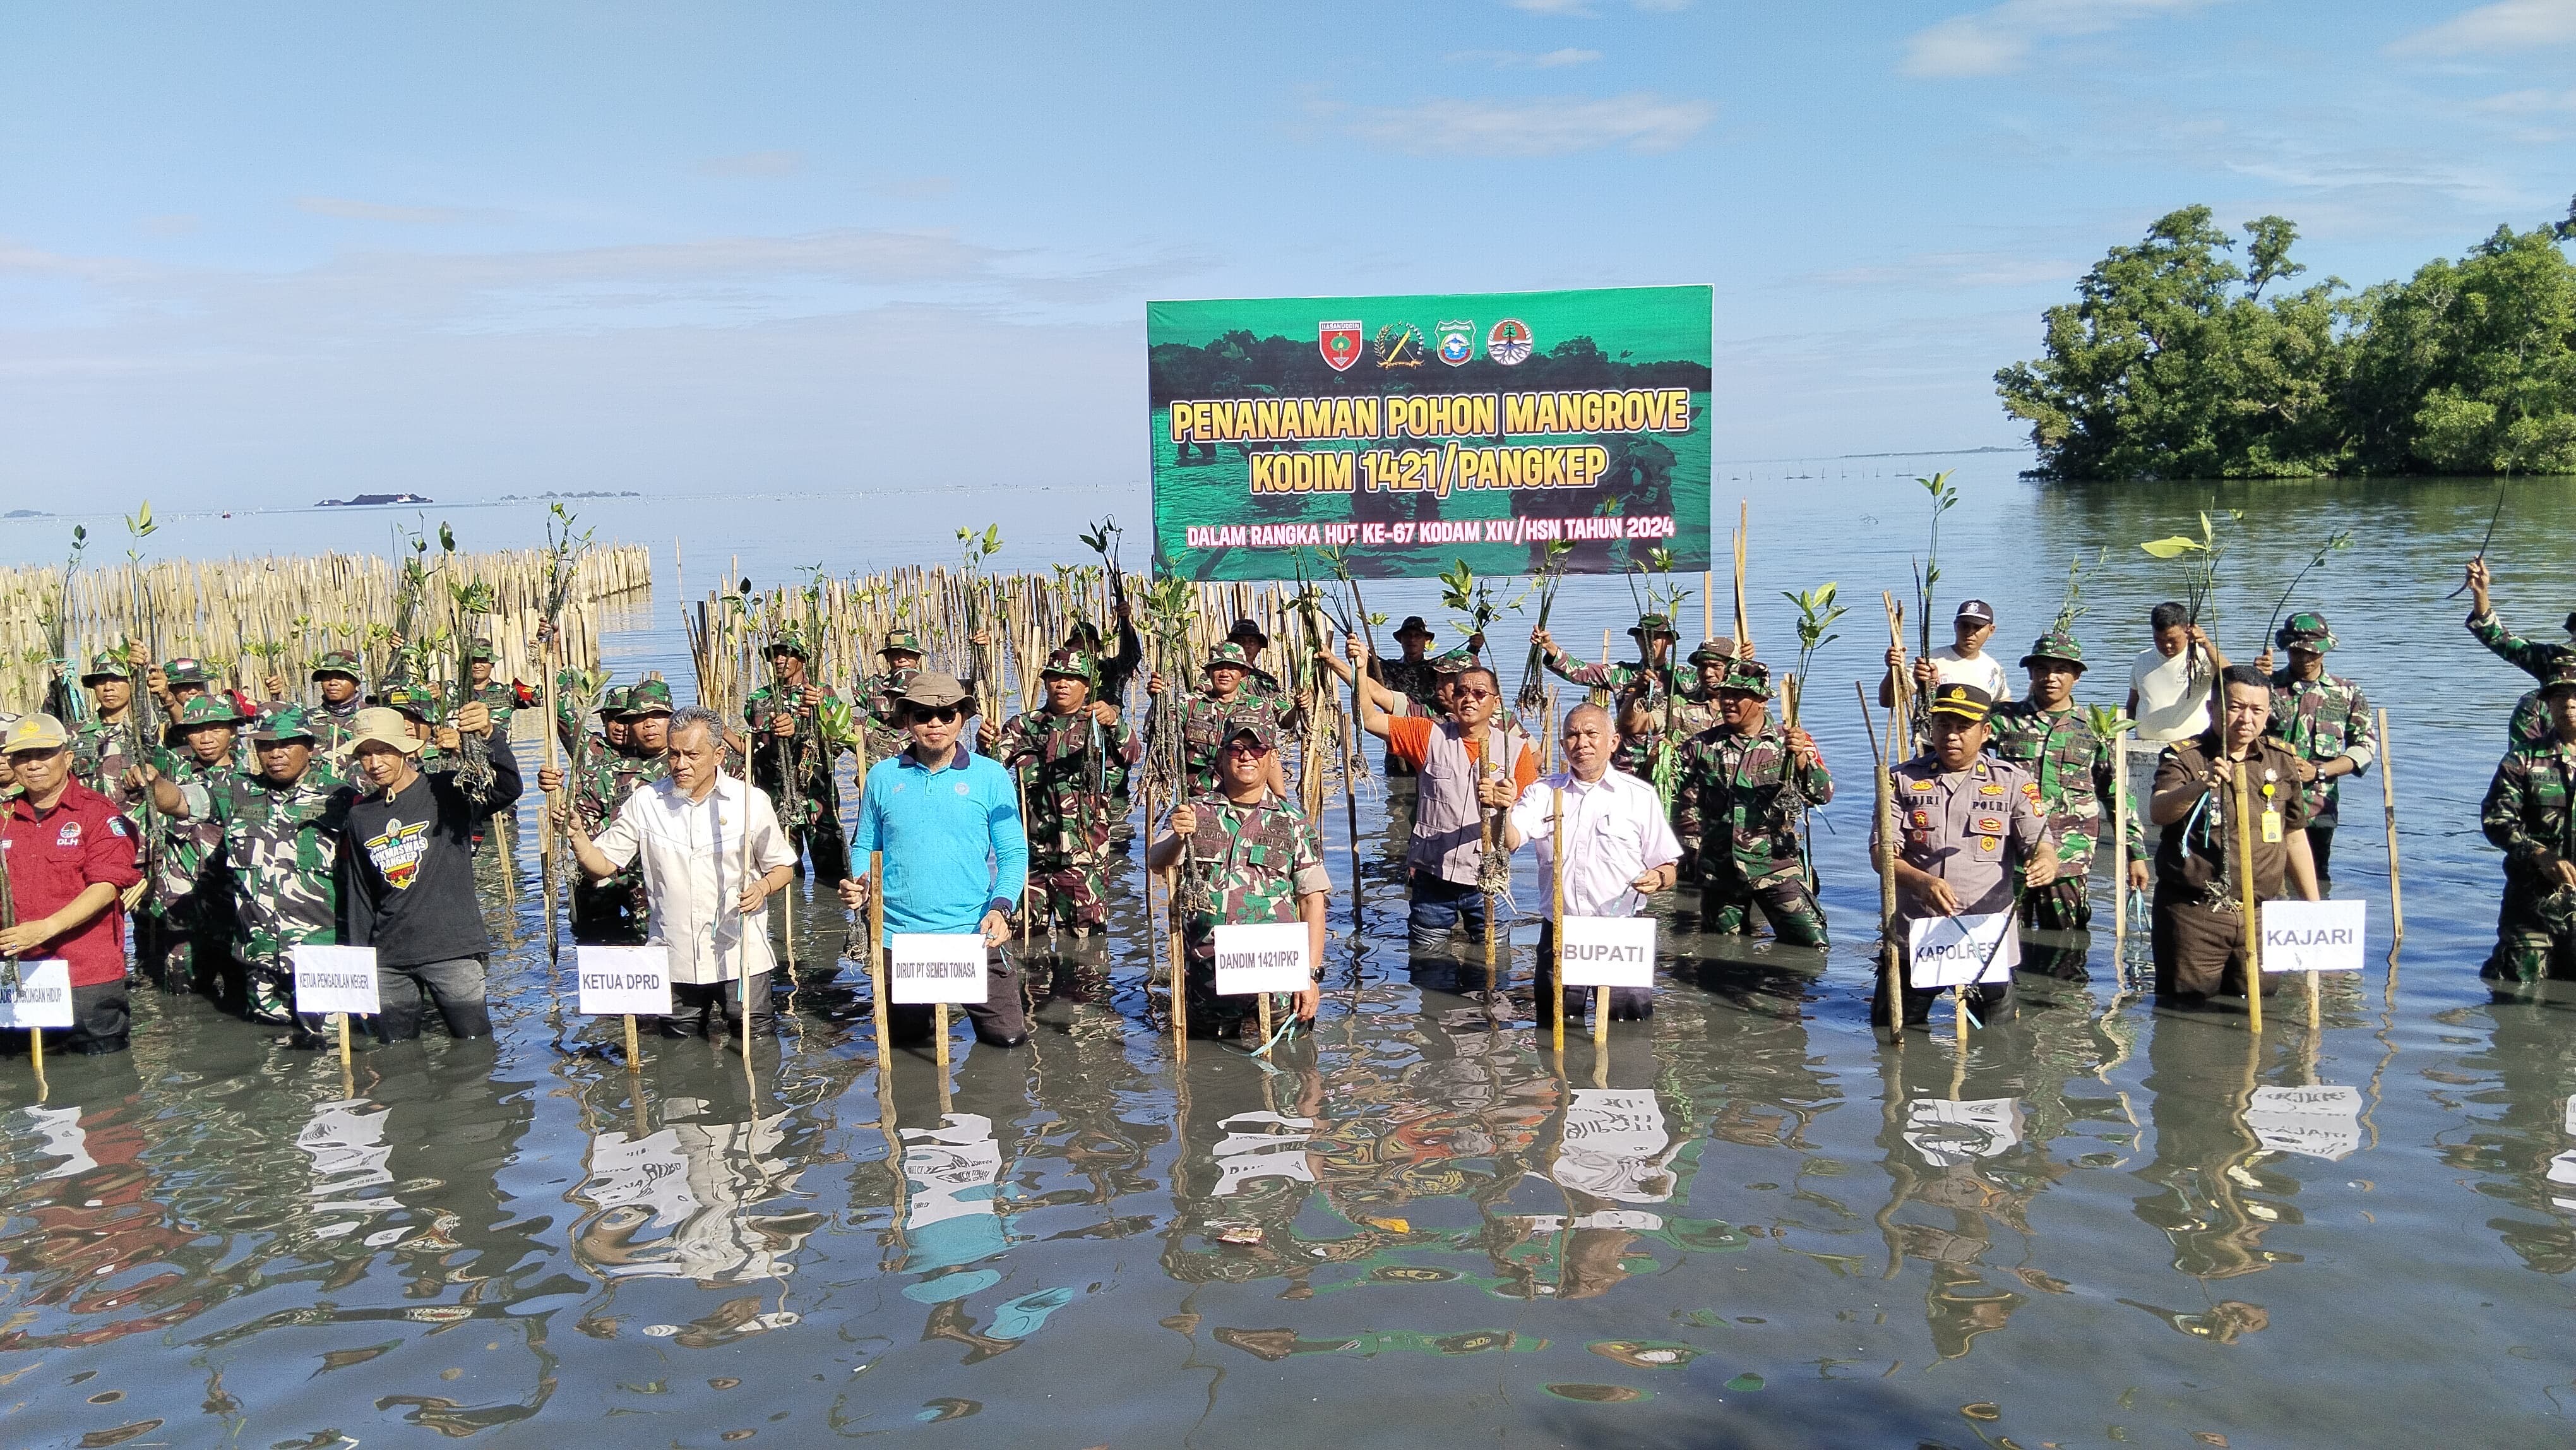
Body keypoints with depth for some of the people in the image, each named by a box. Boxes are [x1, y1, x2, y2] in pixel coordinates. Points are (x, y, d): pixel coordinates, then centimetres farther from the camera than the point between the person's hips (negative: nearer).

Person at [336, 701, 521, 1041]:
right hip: (388, 960, 5)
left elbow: (508, 788, -22)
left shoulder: (446, 794, -3)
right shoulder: (361, 815, 12)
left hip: (453, 950, -5)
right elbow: (359, 896, 17)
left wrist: (488, 738, -39)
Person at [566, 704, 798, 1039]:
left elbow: (783, 867, 5)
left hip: (740, 957, -1)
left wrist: (762, 887, -16)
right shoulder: (644, 801, 1)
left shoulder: (752, 801, -3)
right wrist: (576, 834, -15)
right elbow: (601, 866, 3)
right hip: (672, 960, 1)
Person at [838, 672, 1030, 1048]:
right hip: (899, 934, 2)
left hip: (972, 933, -1)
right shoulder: (882, 777, 4)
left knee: (1009, 1036, -1)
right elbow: (865, 846, 12)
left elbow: (1014, 853, 0)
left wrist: (1000, 907, -16)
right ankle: (923, 1004, 48)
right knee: (909, 1035, 16)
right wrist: (861, 885, -9)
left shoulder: (991, 776, -1)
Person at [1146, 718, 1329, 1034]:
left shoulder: (1293, 822, 7)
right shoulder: (1194, 812, 8)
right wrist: (1178, 837, -30)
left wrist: (1311, 975, -7)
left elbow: (1312, 901, 3)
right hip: (1205, 970, 1)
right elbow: (1155, 863, -7)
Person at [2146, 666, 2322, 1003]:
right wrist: (2201, 785, -43)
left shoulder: (2282, 760, 10)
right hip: (2194, 914, -4)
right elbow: (2157, 812, -24)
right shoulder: (2183, 757, -5)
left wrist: (2314, 907, 20)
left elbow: (2294, 837, 20)